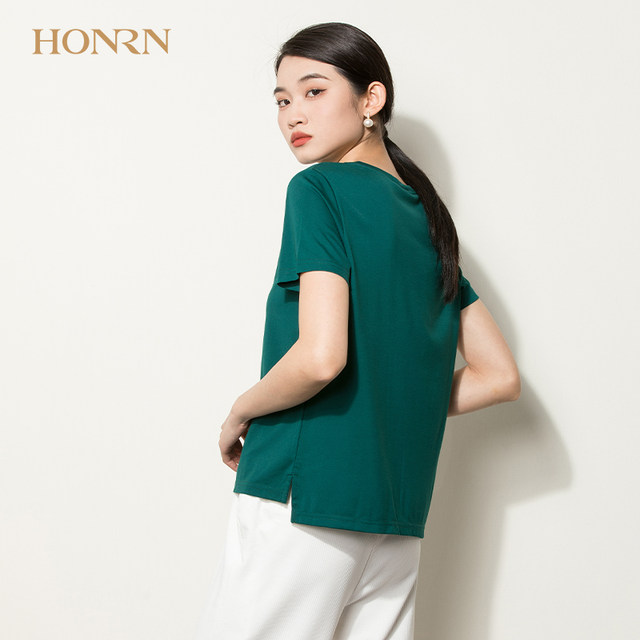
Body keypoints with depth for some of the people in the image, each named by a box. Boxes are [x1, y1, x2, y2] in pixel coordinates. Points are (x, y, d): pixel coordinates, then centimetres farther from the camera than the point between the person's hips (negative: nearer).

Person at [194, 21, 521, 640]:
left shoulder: (320, 188, -7)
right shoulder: (427, 213, 15)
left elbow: (320, 357, -20)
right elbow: (498, 376, 16)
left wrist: (239, 413, -3)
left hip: (302, 498, -7)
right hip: (398, 518, 8)